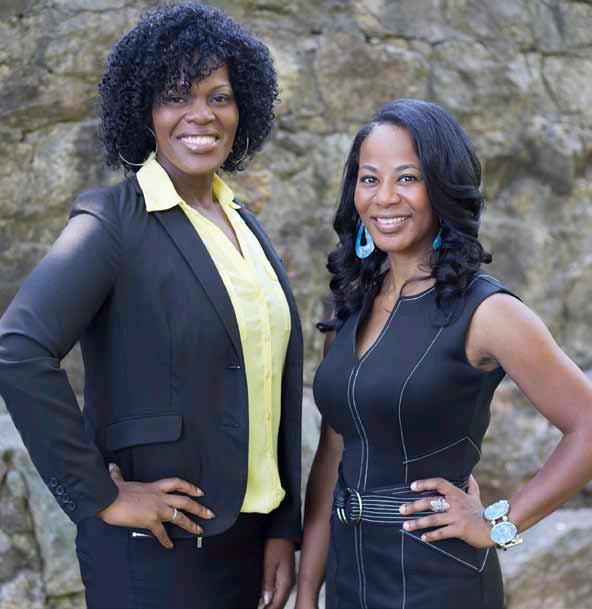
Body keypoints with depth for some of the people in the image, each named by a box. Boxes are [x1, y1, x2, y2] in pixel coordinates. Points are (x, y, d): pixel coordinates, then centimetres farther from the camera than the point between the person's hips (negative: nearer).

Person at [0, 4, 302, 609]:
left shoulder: (244, 225, 8)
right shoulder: (113, 223, -13)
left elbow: (274, 386, 9)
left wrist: (285, 528, 7)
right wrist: (98, 496, -21)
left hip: (246, 540, 6)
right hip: (158, 551, -6)